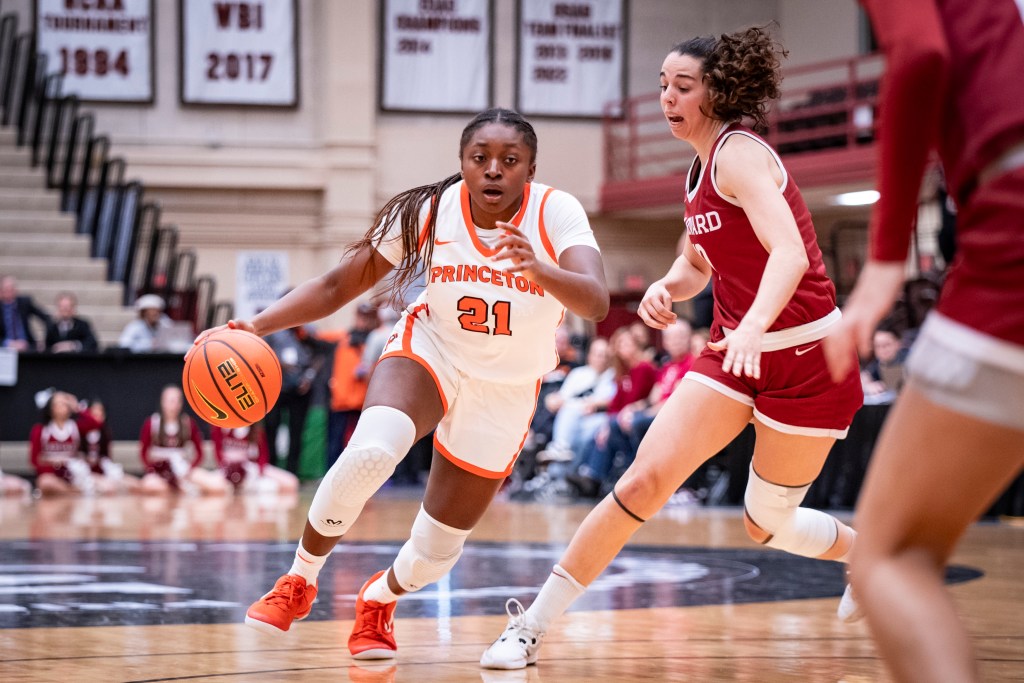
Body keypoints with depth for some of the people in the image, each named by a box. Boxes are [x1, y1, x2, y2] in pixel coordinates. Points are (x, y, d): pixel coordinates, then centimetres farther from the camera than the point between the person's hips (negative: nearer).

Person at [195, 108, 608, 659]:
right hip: (429, 351, 0)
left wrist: (541, 271, -59)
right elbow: (337, 286, -12)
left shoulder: (556, 212, -22)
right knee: (369, 453, -33)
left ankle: (379, 599, 40)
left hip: (503, 391, 1)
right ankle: (299, 582, -9)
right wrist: (257, 325, -26)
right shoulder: (432, 211, -18)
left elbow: (596, 303, -38)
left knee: (435, 552, 3)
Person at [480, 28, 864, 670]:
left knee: (767, 524, 6)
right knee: (644, 480, -8)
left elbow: (791, 255, -32)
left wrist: (754, 326, -50)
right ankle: (532, 626, -6)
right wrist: (667, 288, -1)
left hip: (805, 357, -7)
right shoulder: (700, 169, 8)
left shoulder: (739, 153, -18)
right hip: (737, 351, 7)